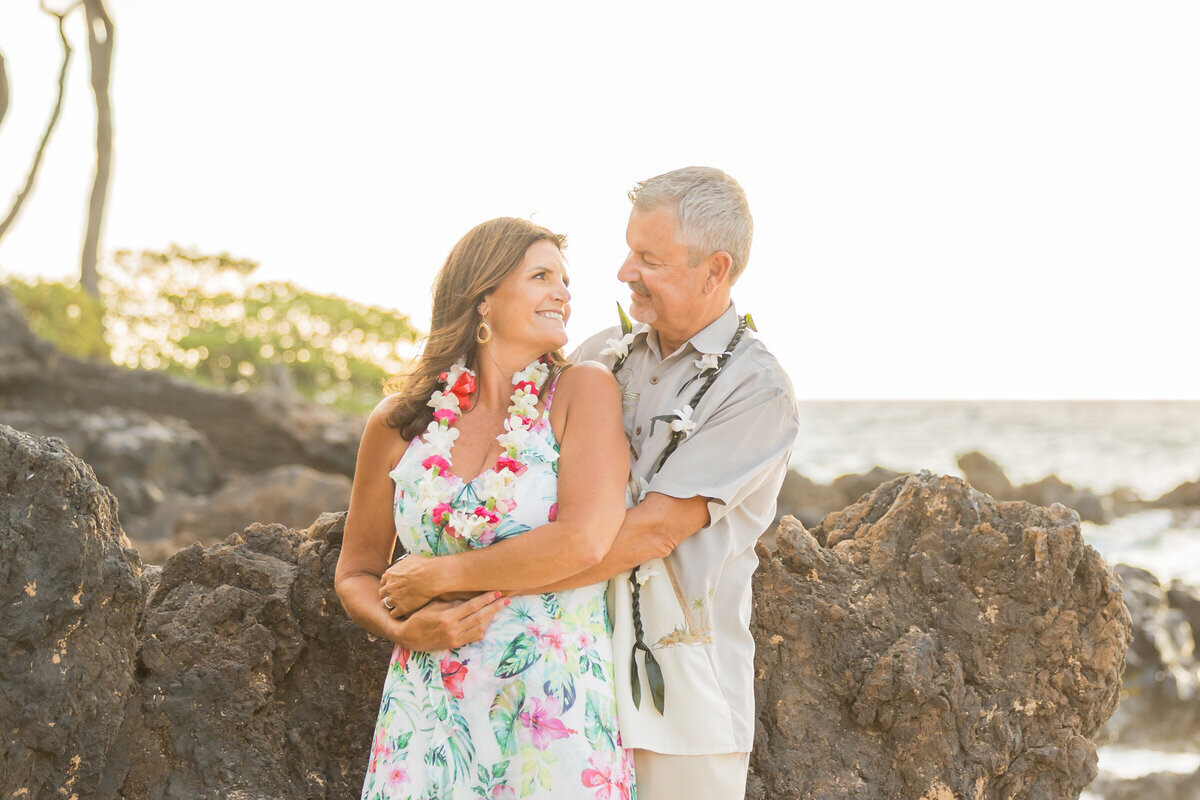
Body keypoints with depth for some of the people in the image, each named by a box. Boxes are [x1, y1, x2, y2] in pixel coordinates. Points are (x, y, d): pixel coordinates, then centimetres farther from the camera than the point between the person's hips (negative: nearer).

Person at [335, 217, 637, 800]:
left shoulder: (585, 392, -5)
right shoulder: (398, 424, 3)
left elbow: (584, 542, -18)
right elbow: (355, 574, 13)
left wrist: (436, 575, -10)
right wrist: (406, 631, -8)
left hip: (555, 720, -2)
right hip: (430, 719, 2)